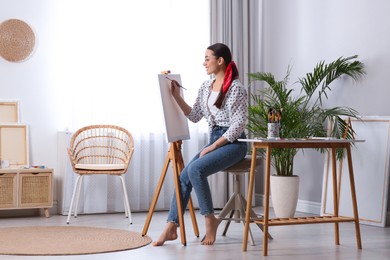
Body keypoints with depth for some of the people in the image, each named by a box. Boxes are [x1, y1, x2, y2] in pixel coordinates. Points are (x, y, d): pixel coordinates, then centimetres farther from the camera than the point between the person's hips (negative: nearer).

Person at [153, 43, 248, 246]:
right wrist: (176, 97, 3)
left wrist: (212, 147, -17)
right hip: (214, 140, 7)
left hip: (233, 143, -7)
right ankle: (171, 227, -12)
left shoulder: (236, 88, -13)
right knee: (184, 176, -12)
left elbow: (238, 125, -17)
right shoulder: (206, 86, 10)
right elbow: (194, 116, 14)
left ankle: (210, 219, -14)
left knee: (195, 169, -28)